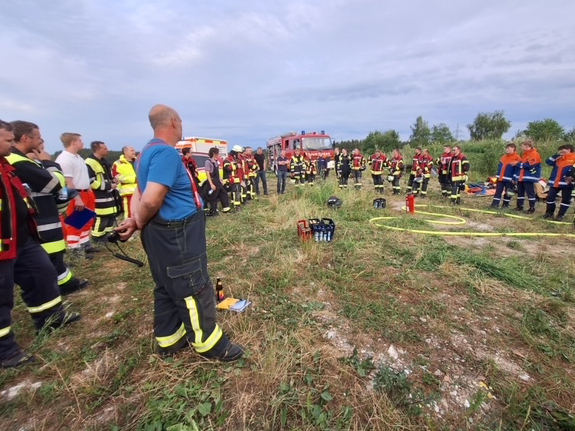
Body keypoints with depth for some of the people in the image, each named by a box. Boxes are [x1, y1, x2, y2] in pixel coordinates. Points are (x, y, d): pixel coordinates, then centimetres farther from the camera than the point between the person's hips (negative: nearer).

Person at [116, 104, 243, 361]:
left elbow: (141, 194, 12)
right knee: (194, 288, 3)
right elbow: (151, 200, -27)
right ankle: (208, 342, 20)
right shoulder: (166, 152, -20)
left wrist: (134, 221, -1)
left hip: (164, 232, 10)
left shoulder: (148, 151, 14)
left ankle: (169, 339, 35)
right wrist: (139, 224, -9)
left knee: (167, 287, 19)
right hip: (177, 233, -10)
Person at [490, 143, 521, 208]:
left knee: (508, 192, 4)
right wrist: (498, 175, 14)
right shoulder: (503, 157, 14)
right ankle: (495, 204, 3)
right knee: (498, 191, 3)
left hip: (509, 179, -6)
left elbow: (517, 169, -11)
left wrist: (514, 178, -16)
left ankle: (506, 205, 13)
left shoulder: (517, 158, -7)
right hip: (500, 178, 6)